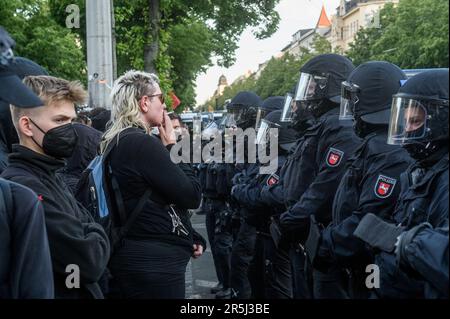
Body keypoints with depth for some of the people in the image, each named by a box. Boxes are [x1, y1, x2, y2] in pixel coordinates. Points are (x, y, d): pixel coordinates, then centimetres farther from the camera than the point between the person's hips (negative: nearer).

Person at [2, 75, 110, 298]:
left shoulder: (49, 177, 8)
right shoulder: (23, 188, -24)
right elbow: (89, 263, -26)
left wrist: (90, 235, -11)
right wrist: (95, 234, -8)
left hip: (81, 292, 9)